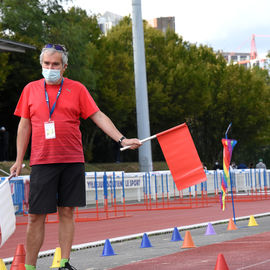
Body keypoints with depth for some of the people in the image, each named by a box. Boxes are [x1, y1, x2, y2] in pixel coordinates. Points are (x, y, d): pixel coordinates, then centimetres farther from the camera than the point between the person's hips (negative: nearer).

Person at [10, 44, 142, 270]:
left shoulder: (77, 89, 6)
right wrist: (19, 160, 9)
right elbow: (24, 125, 12)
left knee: (67, 212, 2)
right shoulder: (31, 90, 9)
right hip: (42, 162, 0)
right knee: (36, 216, -2)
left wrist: (122, 139, -8)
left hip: (72, 161, 0)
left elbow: (98, 116, 3)